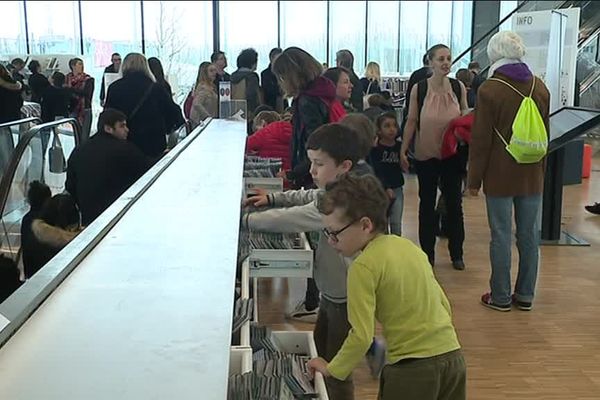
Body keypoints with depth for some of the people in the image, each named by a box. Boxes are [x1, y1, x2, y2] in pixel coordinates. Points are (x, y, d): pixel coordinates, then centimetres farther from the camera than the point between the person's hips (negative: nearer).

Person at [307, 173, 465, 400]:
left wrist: (331, 369, -2)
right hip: (453, 357, 7)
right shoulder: (408, 246, 8)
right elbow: (444, 306, 13)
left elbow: (362, 336, -16)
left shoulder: (363, 266, -13)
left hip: (413, 368, -7)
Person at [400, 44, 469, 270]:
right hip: (426, 155, -1)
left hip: (452, 154, 1)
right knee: (427, 203, 9)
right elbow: (411, 121, -2)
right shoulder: (419, 89, -6)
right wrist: (403, 151, -4)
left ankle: (456, 254, 24)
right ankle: (427, 254, 21)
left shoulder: (459, 87, -1)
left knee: (454, 203, 10)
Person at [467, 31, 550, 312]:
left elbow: (480, 140, -11)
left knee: (501, 236, 3)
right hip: (532, 175, 5)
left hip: (500, 176, -5)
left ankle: (500, 297, 11)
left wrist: (474, 179, -3)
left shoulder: (490, 90, -12)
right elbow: (545, 134, 12)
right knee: (529, 235, 10)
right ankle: (525, 296, 20)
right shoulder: (539, 87, 5)